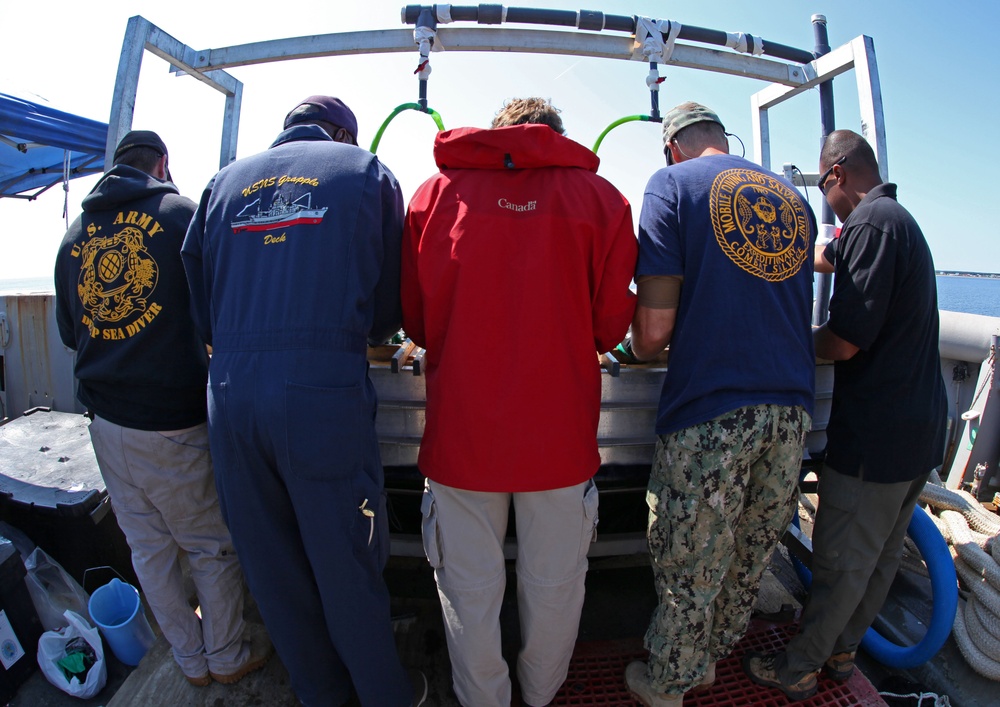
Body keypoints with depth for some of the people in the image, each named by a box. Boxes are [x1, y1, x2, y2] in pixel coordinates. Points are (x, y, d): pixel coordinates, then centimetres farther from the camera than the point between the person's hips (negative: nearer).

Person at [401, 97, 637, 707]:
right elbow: (611, 325, -1)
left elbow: (413, 318, 5)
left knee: (470, 590, 18)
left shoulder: (437, 191, 4)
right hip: (561, 431, 0)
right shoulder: (599, 195, 1)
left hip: (461, 426, 1)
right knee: (554, 586, 21)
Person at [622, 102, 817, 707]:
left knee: (689, 566, 11)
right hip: (792, 408, 7)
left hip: (711, 411, -6)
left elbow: (654, 327, -12)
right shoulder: (794, 198, 15)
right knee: (751, 557, 21)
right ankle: (710, 659, 44)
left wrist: (641, 349, 10)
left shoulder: (673, 184, -3)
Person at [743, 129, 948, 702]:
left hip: (876, 434, -10)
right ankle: (842, 650, 38)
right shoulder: (903, 220, 14)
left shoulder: (870, 222, -18)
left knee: (842, 563, 4)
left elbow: (845, 342, -24)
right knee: (884, 553, 20)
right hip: (922, 425, 10)